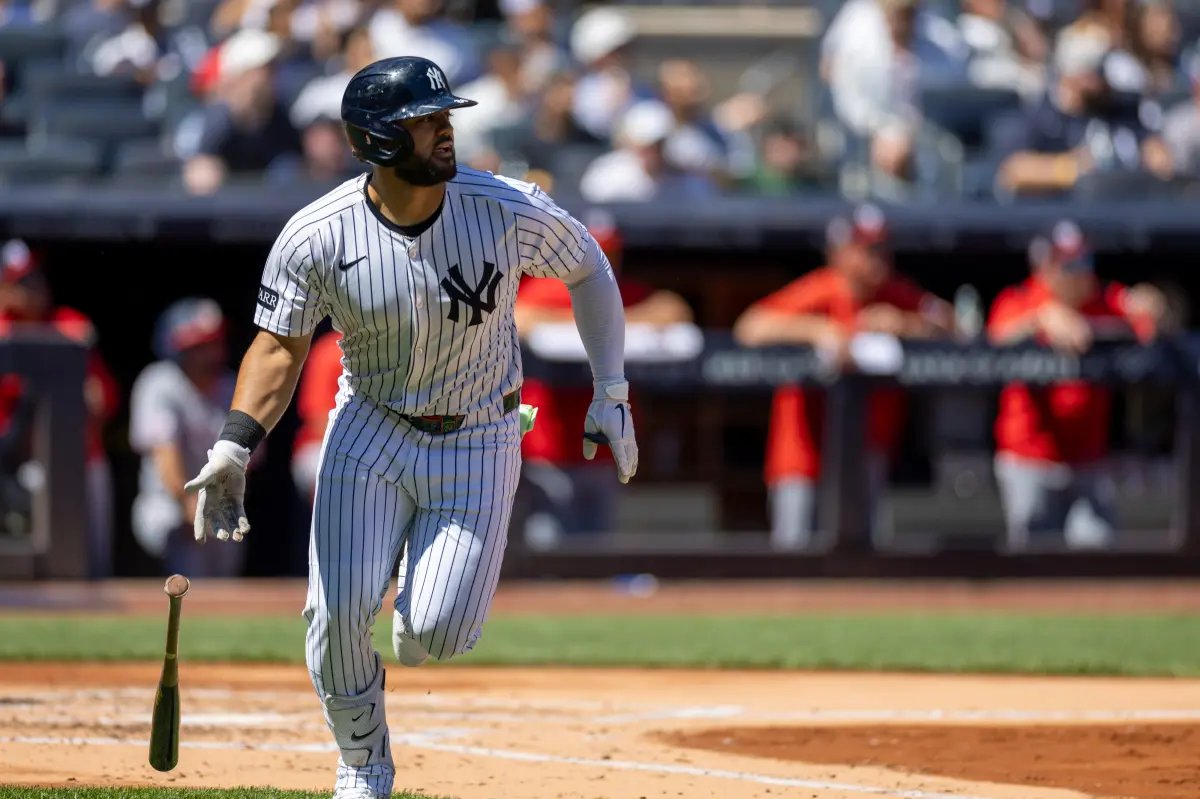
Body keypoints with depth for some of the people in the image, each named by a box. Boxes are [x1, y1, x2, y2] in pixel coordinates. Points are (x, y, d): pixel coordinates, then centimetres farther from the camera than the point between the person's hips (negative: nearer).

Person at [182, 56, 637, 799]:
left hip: (479, 441, 0)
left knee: (435, 634, -10)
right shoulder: (317, 236, -18)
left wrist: (611, 393, -1)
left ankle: (434, 587, 30)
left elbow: (588, 268, 0)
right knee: (339, 611, -11)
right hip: (370, 432, 0)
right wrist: (235, 447, -26)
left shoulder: (510, 211, -18)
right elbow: (279, 347, -12)